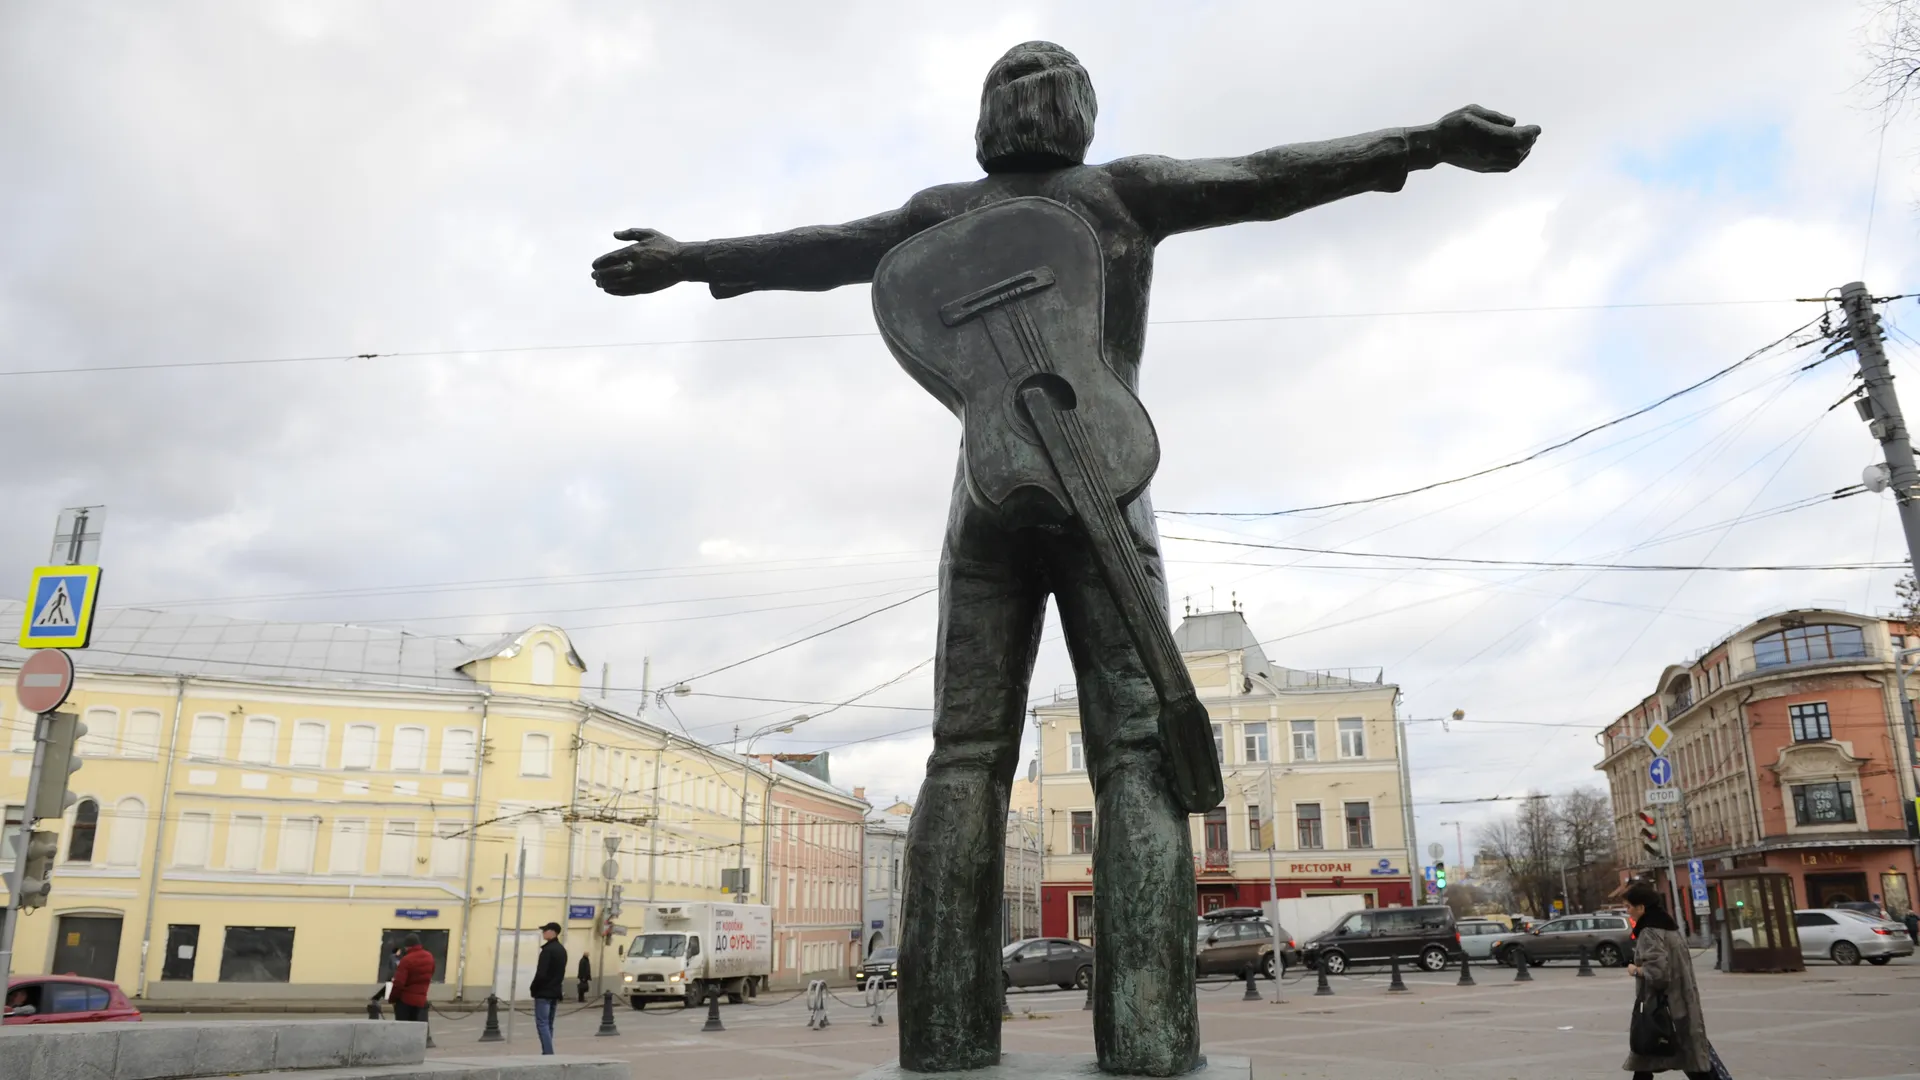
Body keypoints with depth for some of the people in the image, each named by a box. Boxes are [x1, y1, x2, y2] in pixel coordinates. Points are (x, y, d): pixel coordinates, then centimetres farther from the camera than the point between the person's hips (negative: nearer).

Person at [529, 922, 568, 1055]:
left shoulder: (547, 950, -16)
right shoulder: (562, 950, 13)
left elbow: (541, 973, -20)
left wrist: (533, 989, -7)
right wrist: (557, 987, 18)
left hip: (543, 992, -9)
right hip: (555, 992, 9)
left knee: (542, 1023, -6)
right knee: (549, 1024, 13)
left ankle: (548, 1053, -12)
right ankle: (548, 1052, 13)